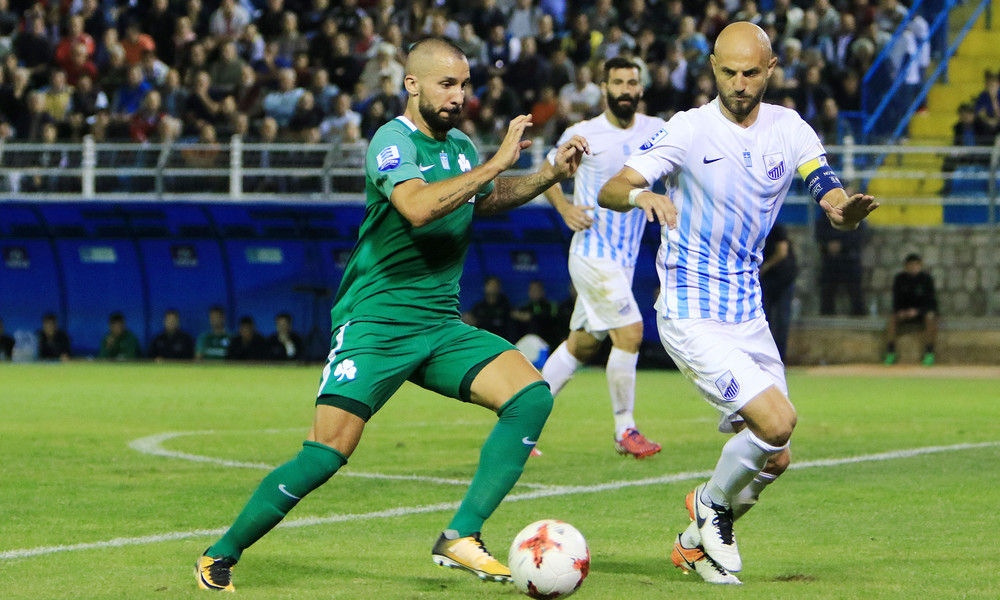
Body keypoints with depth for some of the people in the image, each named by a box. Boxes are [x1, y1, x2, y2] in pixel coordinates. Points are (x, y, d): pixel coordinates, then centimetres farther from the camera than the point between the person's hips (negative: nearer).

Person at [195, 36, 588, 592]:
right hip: (375, 322, -7)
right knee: (326, 453, -16)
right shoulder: (394, 140, -12)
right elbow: (418, 206, -33)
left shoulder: (460, 146, 11)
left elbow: (486, 198, 35)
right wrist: (497, 162, -27)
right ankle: (221, 555, 3)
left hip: (441, 326, 7)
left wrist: (550, 176, 20)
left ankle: (462, 537, -12)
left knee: (533, 395, -13)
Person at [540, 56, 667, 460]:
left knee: (581, 345, 12)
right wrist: (564, 208, -8)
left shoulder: (655, 130, 5)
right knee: (630, 333, -15)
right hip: (593, 254, -6)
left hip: (625, 259, 6)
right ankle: (624, 431, -4)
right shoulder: (582, 134, -4)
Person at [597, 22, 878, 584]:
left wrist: (847, 209, -32)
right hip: (692, 316, -6)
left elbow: (835, 203, -7)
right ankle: (714, 504, 6)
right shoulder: (689, 130, -12)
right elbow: (610, 191, -20)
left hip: (749, 314, 6)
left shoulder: (789, 129, 1)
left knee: (774, 459, 7)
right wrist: (640, 195, -44)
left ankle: (698, 541, 30)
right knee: (776, 421, -21)